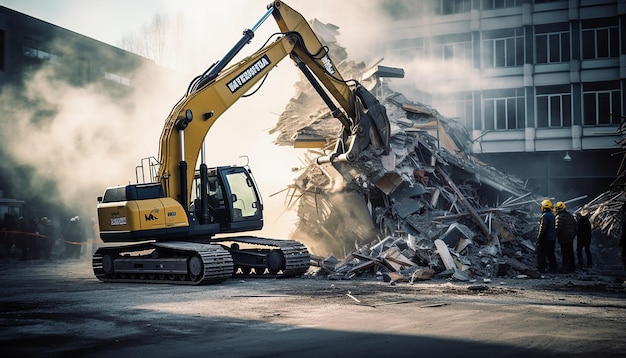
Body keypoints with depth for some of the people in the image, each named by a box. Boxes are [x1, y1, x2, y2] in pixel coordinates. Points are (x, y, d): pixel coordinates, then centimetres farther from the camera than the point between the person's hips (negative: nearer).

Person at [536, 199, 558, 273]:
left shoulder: (544, 216, -16)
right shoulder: (553, 216, 12)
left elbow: (542, 228, -21)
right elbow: (555, 228, 17)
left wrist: (539, 238, -17)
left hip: (545, 239, -8)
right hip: (552, 239, 9)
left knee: (541, 254, -2)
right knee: (551, 254, 16)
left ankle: (541, 269, -2)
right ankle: (553, 268, 19)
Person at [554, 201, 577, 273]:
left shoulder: (559, 217, -15)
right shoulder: (570, 216, 9)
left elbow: (558, 228, -24)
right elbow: (576, 227, 13)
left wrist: (556, 235, -7)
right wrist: (573, 235, 21)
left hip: (563, 239, -7)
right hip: (571, 239, 7)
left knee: (565, 254, -1)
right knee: (571, 253, 16)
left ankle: (566, 268, 2)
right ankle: (572, 267, 24)